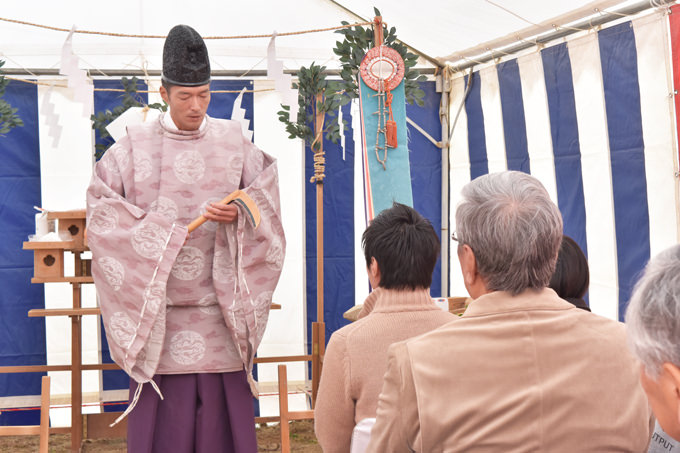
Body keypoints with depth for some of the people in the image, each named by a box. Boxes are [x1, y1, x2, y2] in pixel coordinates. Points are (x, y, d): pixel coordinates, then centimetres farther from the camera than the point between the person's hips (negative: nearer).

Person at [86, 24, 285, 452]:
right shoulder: (135, 147, 1)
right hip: (159, 304, -1)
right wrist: (157, 231, -10)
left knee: (223, 402, 1)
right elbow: (100, 204, 1)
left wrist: (238, 214, -10)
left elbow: (266, 197, 12)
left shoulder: (233, 141, 6)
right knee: (164, 414, -2)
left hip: (220, 301, 1)